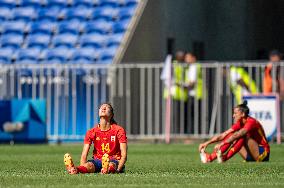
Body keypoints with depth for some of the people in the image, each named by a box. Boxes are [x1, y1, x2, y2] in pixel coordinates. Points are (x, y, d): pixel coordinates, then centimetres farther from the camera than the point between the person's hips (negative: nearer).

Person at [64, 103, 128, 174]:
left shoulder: (119, 130, -4)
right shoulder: (91, 132, 1)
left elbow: (124, 155, -10)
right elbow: (84, 154, -6)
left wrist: (118, 169, -30)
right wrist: (82, 168, -28)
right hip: (97, 160, 2)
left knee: (111, 165, -41)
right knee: (88, 165, -36)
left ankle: (109, 169, -78)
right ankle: (74, 169, -70)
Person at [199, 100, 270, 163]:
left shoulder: (251, 122, -18)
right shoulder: (239, 123, 5)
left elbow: (237, 135, -32)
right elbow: (223, 135, 2)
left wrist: (222, 143, -39)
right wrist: (207, 142, -8)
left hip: (263, 154, -8)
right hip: (250, 156, 8)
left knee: (243, 136, -29)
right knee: (231, 135, -4)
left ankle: (225, 157, -37)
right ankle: (211, 157, -19)